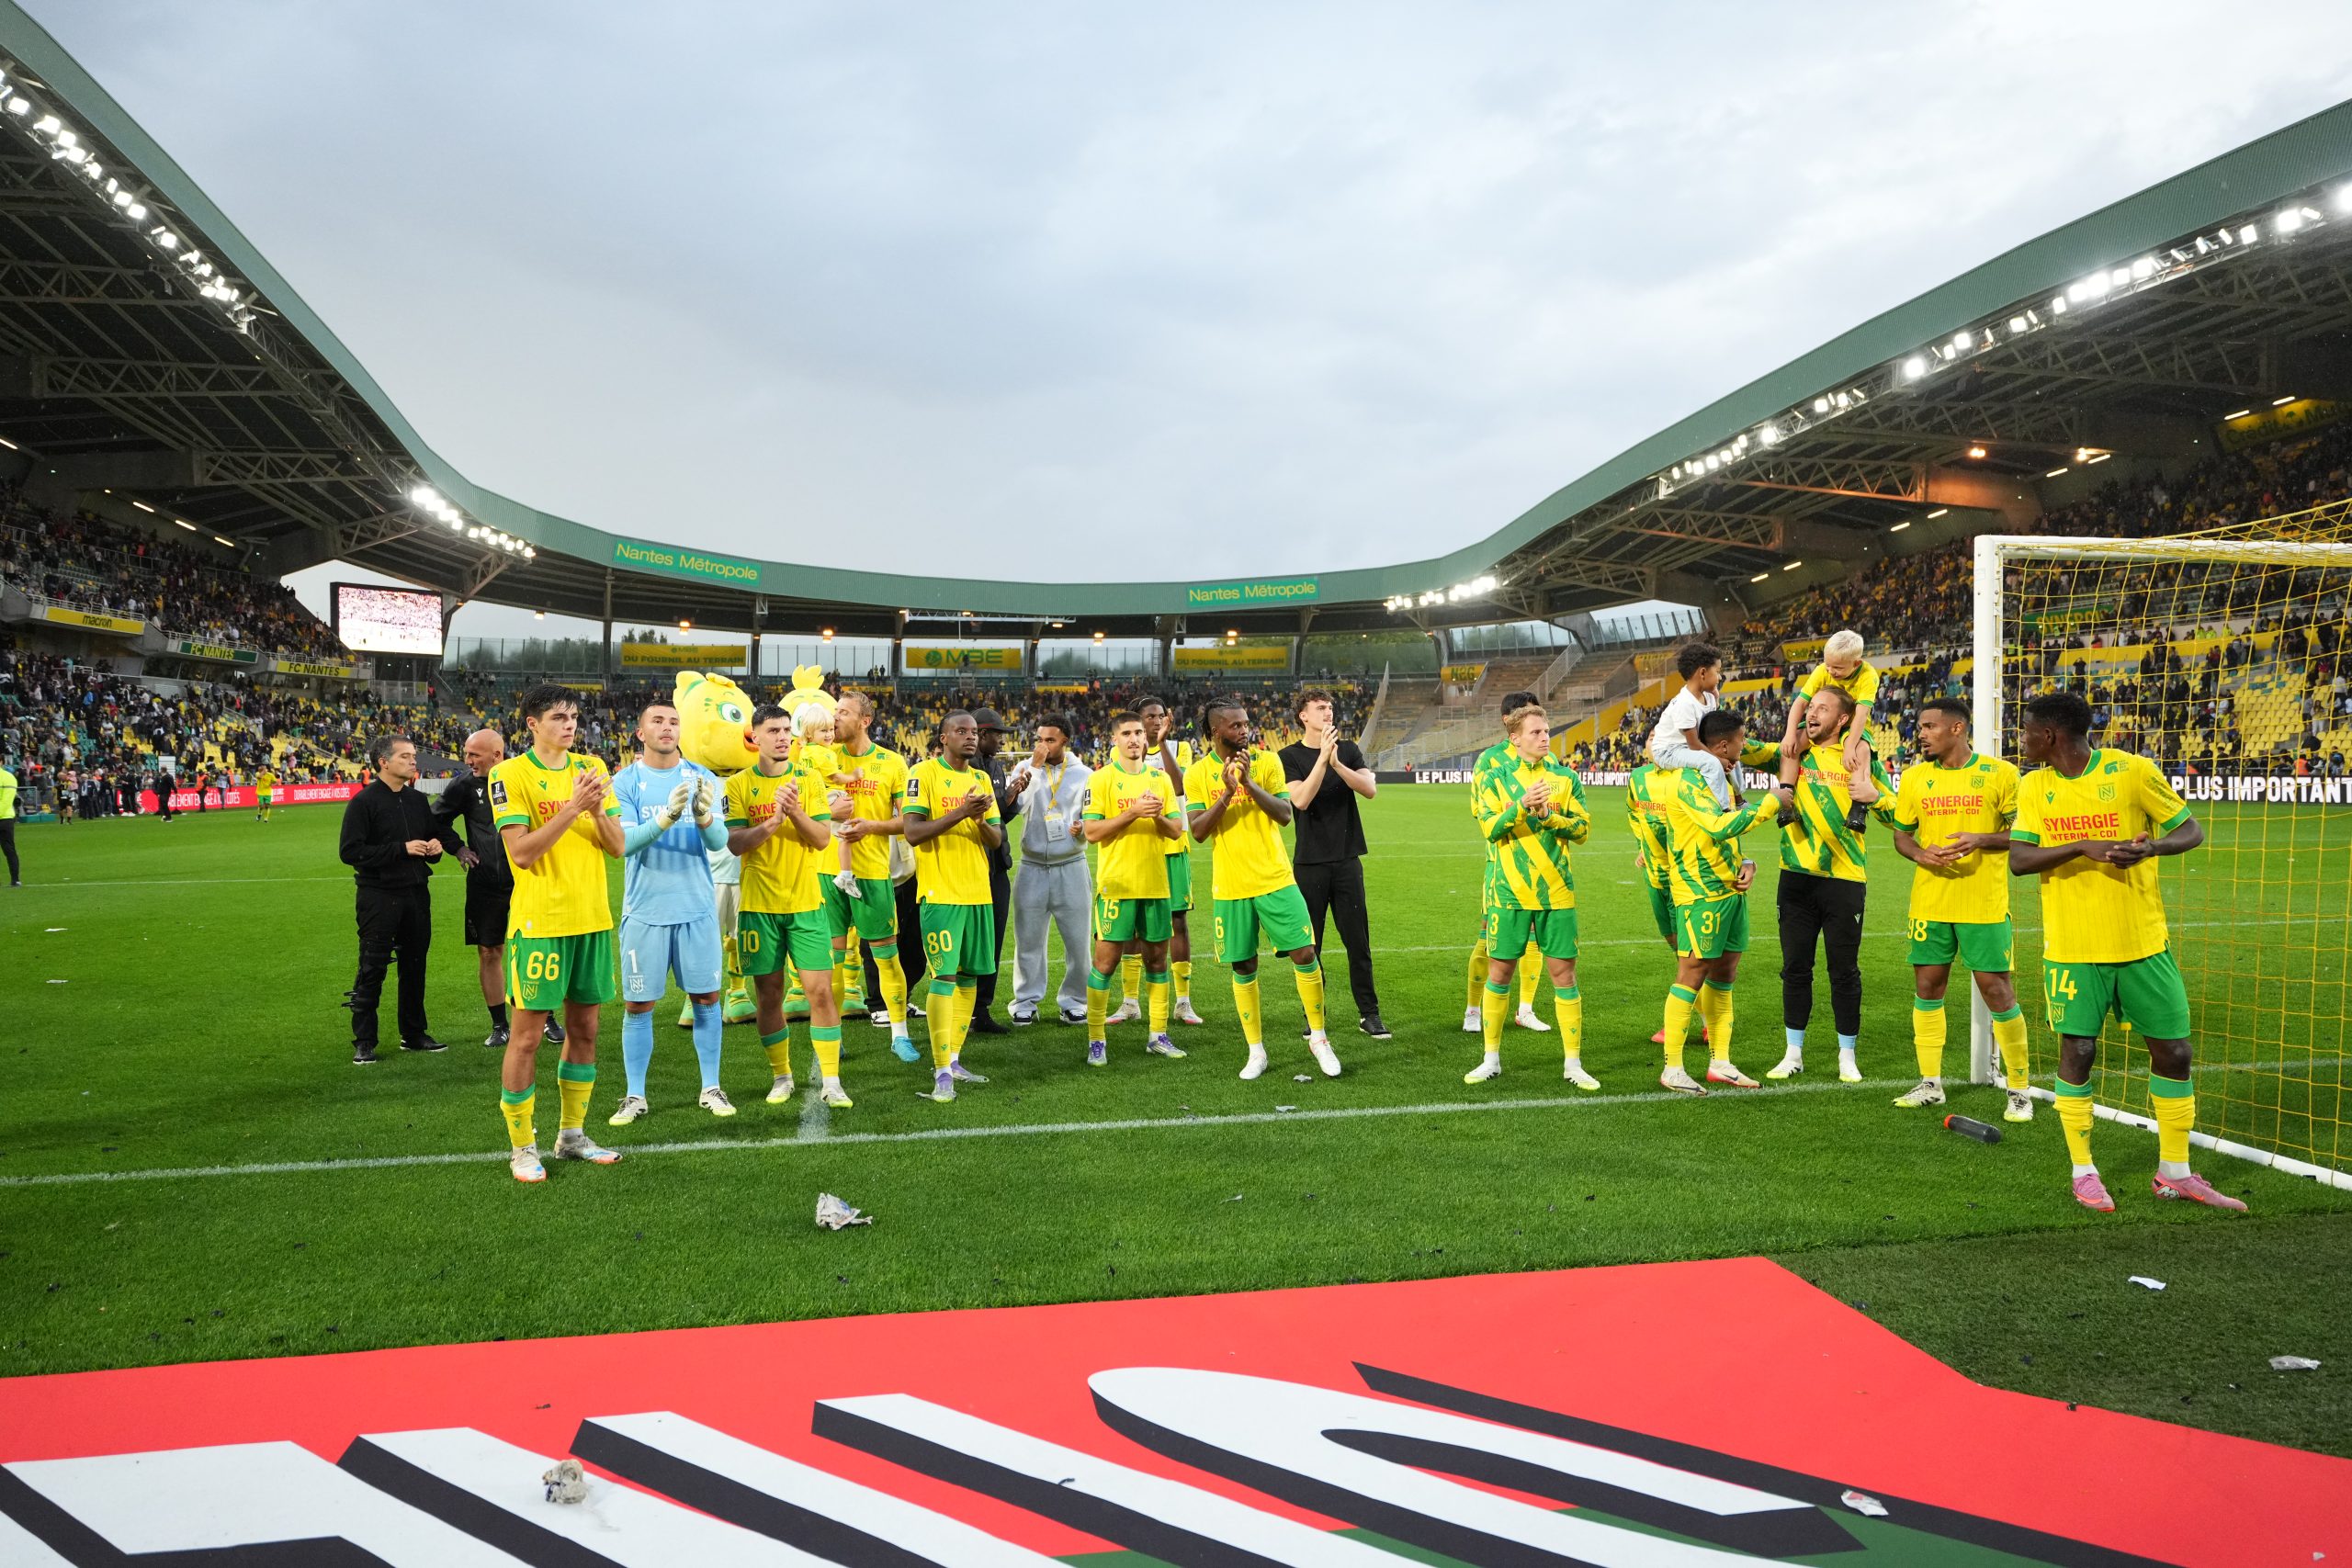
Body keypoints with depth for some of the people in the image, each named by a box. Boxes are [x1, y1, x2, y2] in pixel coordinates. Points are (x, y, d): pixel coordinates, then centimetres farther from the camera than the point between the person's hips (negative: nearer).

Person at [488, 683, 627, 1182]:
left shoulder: (591, 768, 8)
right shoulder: (510, 774, -7)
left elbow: (617, 847, 5)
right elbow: (521, 852, -16)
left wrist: (598, 809, -13)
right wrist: (572, 809, -22)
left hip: (592, 917, 5)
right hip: (539, 921, -5)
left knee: (584, 1028, 12)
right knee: (527, 1032, 0)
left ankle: (572, 1135, 25)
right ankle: (521, 1148, 12)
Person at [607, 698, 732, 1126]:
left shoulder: (703, 779, 2)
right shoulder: (624, 782, -3)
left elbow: (719, 842, -5)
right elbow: (624, 843, -14)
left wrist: (704, 816, -28)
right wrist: (666, 818, -31)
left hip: (697, 907, 1)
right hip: (645, 910, -1)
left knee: (706, 996, 6)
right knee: (637, 1003, 4)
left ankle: (711, 1088, 18)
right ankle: (635, 1095, 16)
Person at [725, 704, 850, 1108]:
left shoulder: (809, 779, 4)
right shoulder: (739, 785, 1)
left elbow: (823, 838, -3)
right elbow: (735, 843, -8)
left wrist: (795, 811, -20)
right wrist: (772, 821, -23)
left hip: (806, 902, 0)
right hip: (759, 904, 0)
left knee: (820, 990, -6)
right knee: (768, 994, 7)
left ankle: (831, 1081, 1)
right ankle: (781, 1077, 22)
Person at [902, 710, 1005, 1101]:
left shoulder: (981, 779, 14)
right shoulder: (923, 773, -5)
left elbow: (997, 840, 11)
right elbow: (912, 832, -14)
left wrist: (982, 820, -10)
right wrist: (959, 813, -22)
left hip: (979, 892, 7)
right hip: (940, 892, -7)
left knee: (969, 976, 9)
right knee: (944, 976, -10)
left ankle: (953, 1059, 20)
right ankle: (942, 1071, -7)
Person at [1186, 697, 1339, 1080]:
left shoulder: (1267, 761, 1)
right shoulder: (1198, 773, 0)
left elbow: (1285, 815, -7)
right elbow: (1198, 832, -8)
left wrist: (1250, 783, -19)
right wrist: (1227, 793, -19)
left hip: (1275, 879, 0)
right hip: (1230, 887, 0)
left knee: (1304, 954, -5)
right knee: (1243, 968, 6)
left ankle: (1318, 1038, 14)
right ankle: (1256, 1051, 19)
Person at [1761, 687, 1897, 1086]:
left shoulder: (1860, 758, 0)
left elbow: (1897, 817, 0)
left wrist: (1872, 795, -17)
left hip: (1845, 878, -2)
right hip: (1797, 875, 2)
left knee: (1844, 971, 5)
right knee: (1795, 967, 8)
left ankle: (1848, 1056, 19)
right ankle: (1794, 1053, 20)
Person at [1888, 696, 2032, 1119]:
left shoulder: (2000, 773, -5)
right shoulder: (1915, 777, 6)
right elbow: (1901, 835, 12)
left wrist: (1980, 840, -19)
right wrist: (1921, 854, -9)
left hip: (1985, 905, -4)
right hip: (1930, 904, 4)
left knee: (1996, 989, -1)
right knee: (1927, 988, 8)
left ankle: (2019, 1089, 14)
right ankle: (1931, 1083, 21)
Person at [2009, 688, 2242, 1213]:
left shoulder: (2133, 770, -7)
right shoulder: (2034, 786, 1)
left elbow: (2191, 830, -1)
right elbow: (2018, 860, -7)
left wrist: (2152, 846, -23)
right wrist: (2083, 847, -23)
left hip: (2143, 942, -1)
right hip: (2072, 947, 1)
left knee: (2173, 1051, 5)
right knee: (2077, 1051, 1)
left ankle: (2175, 1172, 23)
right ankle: (2083, 1173, 16)